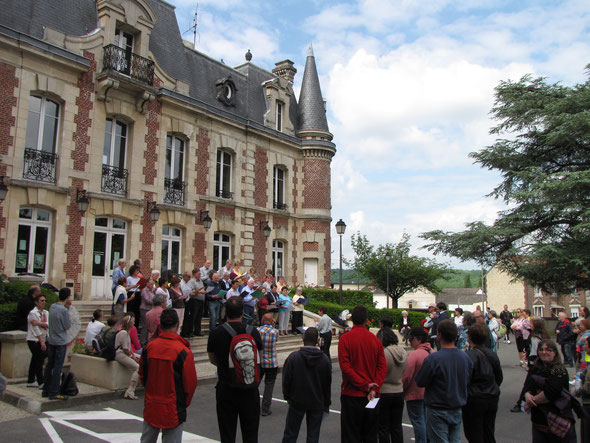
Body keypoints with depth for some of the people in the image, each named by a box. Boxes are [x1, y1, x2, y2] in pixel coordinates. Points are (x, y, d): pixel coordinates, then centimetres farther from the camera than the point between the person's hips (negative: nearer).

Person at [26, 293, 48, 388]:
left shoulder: (46, 312, 10)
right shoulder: (33, 313, -10)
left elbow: (48, 325, -2)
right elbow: (35, 329, -14)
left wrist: (40, 323, -22)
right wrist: (42, 342, -16)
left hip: (43, 340, 7)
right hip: (34, 340, -7)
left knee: (35, 360, 13)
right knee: (39, 360, -5)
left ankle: (30, 381, 22)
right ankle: (41, 382, 1)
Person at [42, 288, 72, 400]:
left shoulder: (52, 307, 4)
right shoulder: (64, 310, -19)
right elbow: (67, 326, -11)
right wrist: (68, 309, -8)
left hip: (51, 341, 8)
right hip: (61, 342, -8)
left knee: (49, 365, 15)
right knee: (57, 367, -2)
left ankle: (46, 390, 23)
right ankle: (54, 393, 1)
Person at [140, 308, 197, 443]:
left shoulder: (149, 347, -6)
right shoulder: (183, 351, -17)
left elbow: (142, 376, 6)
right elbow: (190, 383, -11)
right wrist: (185, 403, 6)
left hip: (150, 406, 4)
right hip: (173, 409, -4)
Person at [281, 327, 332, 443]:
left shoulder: (293, 357, -11)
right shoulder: (324, 359, -4)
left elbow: (286, 380, -7)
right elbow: (327, 384, 3)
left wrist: (287, 397, 9)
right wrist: (326, 404, 13)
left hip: (297, 402, -1)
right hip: (317, 403, 2)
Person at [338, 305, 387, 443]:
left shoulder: (345, 338, -8)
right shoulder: (375, 340, 2)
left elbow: (345, 366, -15)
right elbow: (383, 366, -3)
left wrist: (364, 385, -13)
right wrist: (374, 389, -9)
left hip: (351, 394, -3)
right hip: (371, 396, 4)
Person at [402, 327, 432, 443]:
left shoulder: (414, 355, -21)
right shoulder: (432, 352, 2)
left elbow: (406, 377, -18)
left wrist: (400, 390, -4)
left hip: (415, 394, -8)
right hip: (428, 393, 8)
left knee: (417, 420, 3)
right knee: (425, 419, 19)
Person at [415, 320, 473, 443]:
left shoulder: (433, 359, -24)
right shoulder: (465, 357, -4)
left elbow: (420, 382, -13)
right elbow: (467, 382, 10)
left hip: (438, 412, -5)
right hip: (457, 411, 5)